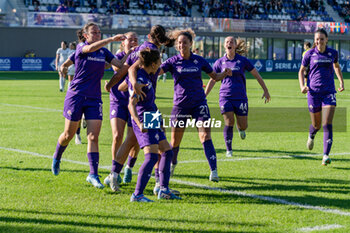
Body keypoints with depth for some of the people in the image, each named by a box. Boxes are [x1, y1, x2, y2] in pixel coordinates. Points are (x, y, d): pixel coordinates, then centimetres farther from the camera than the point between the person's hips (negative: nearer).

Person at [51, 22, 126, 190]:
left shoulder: (104, 52, 9)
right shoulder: (81, 48, -7)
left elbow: (120, 65, 5)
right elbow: (91, 48, -30)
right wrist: (112, 39, -36)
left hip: (94, 98, 3)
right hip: (76, 95, -3)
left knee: (93, 137, -7)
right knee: (68, 135, 7)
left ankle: (93, 174, -7)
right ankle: (57, 157, 37)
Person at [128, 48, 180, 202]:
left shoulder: (147, 75, 7)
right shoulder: (139, 80, -21)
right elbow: (131, 105, -28)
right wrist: (139, 123, -38)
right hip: (144, 121, -11)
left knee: (167, 152, 14)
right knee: (152, 156, -20)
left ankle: (164, 190, 19)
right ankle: (137, 194, -21)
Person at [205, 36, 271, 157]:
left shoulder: (243, 61, 1)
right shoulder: (220, 62, 4)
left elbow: (256, 75, 8)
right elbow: (212, 80, 12)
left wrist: (265, 90, 8)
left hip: (240, 97, 0)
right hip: (225, 97, 0)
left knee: (243, 126, -2)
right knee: (229, 123, -14)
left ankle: (240, 128, 38)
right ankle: (229, 150, 1)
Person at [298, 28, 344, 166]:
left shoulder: (333, 53, 4)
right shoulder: (310, 54, 0)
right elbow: (301, 71, 11)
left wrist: (341, 82, 13)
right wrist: (302, 86, -5)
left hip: (329, 92, 0)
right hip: (314, 92, 0)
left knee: (327, 124, -13)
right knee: (316, 125, 9)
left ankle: (326, 155, -15)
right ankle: (311, 135, 47)